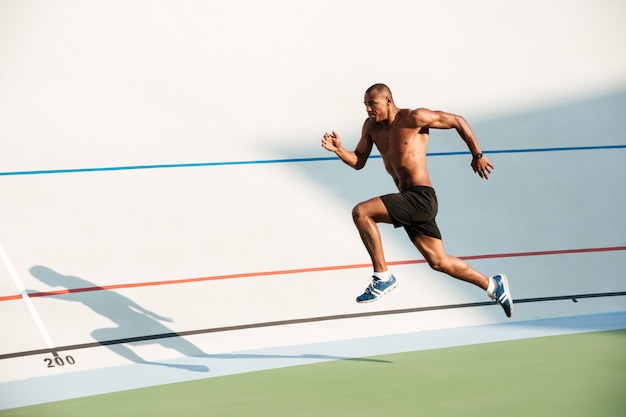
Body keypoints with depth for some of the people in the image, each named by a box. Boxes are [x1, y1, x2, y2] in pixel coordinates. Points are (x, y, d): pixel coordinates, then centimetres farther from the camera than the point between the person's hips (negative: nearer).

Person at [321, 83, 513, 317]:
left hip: (421, 198, -8)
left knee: (361, 212, -21)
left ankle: (382, 276, -12)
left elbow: (457, 121, -2)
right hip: (409, 202, 8)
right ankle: (493, 285, 27)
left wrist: (477, 155, 2)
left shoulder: (414, 118, -9)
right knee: (438, 262, 12)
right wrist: (338, 149, -3)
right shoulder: (371, 126, 12)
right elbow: (358, 162, 16)